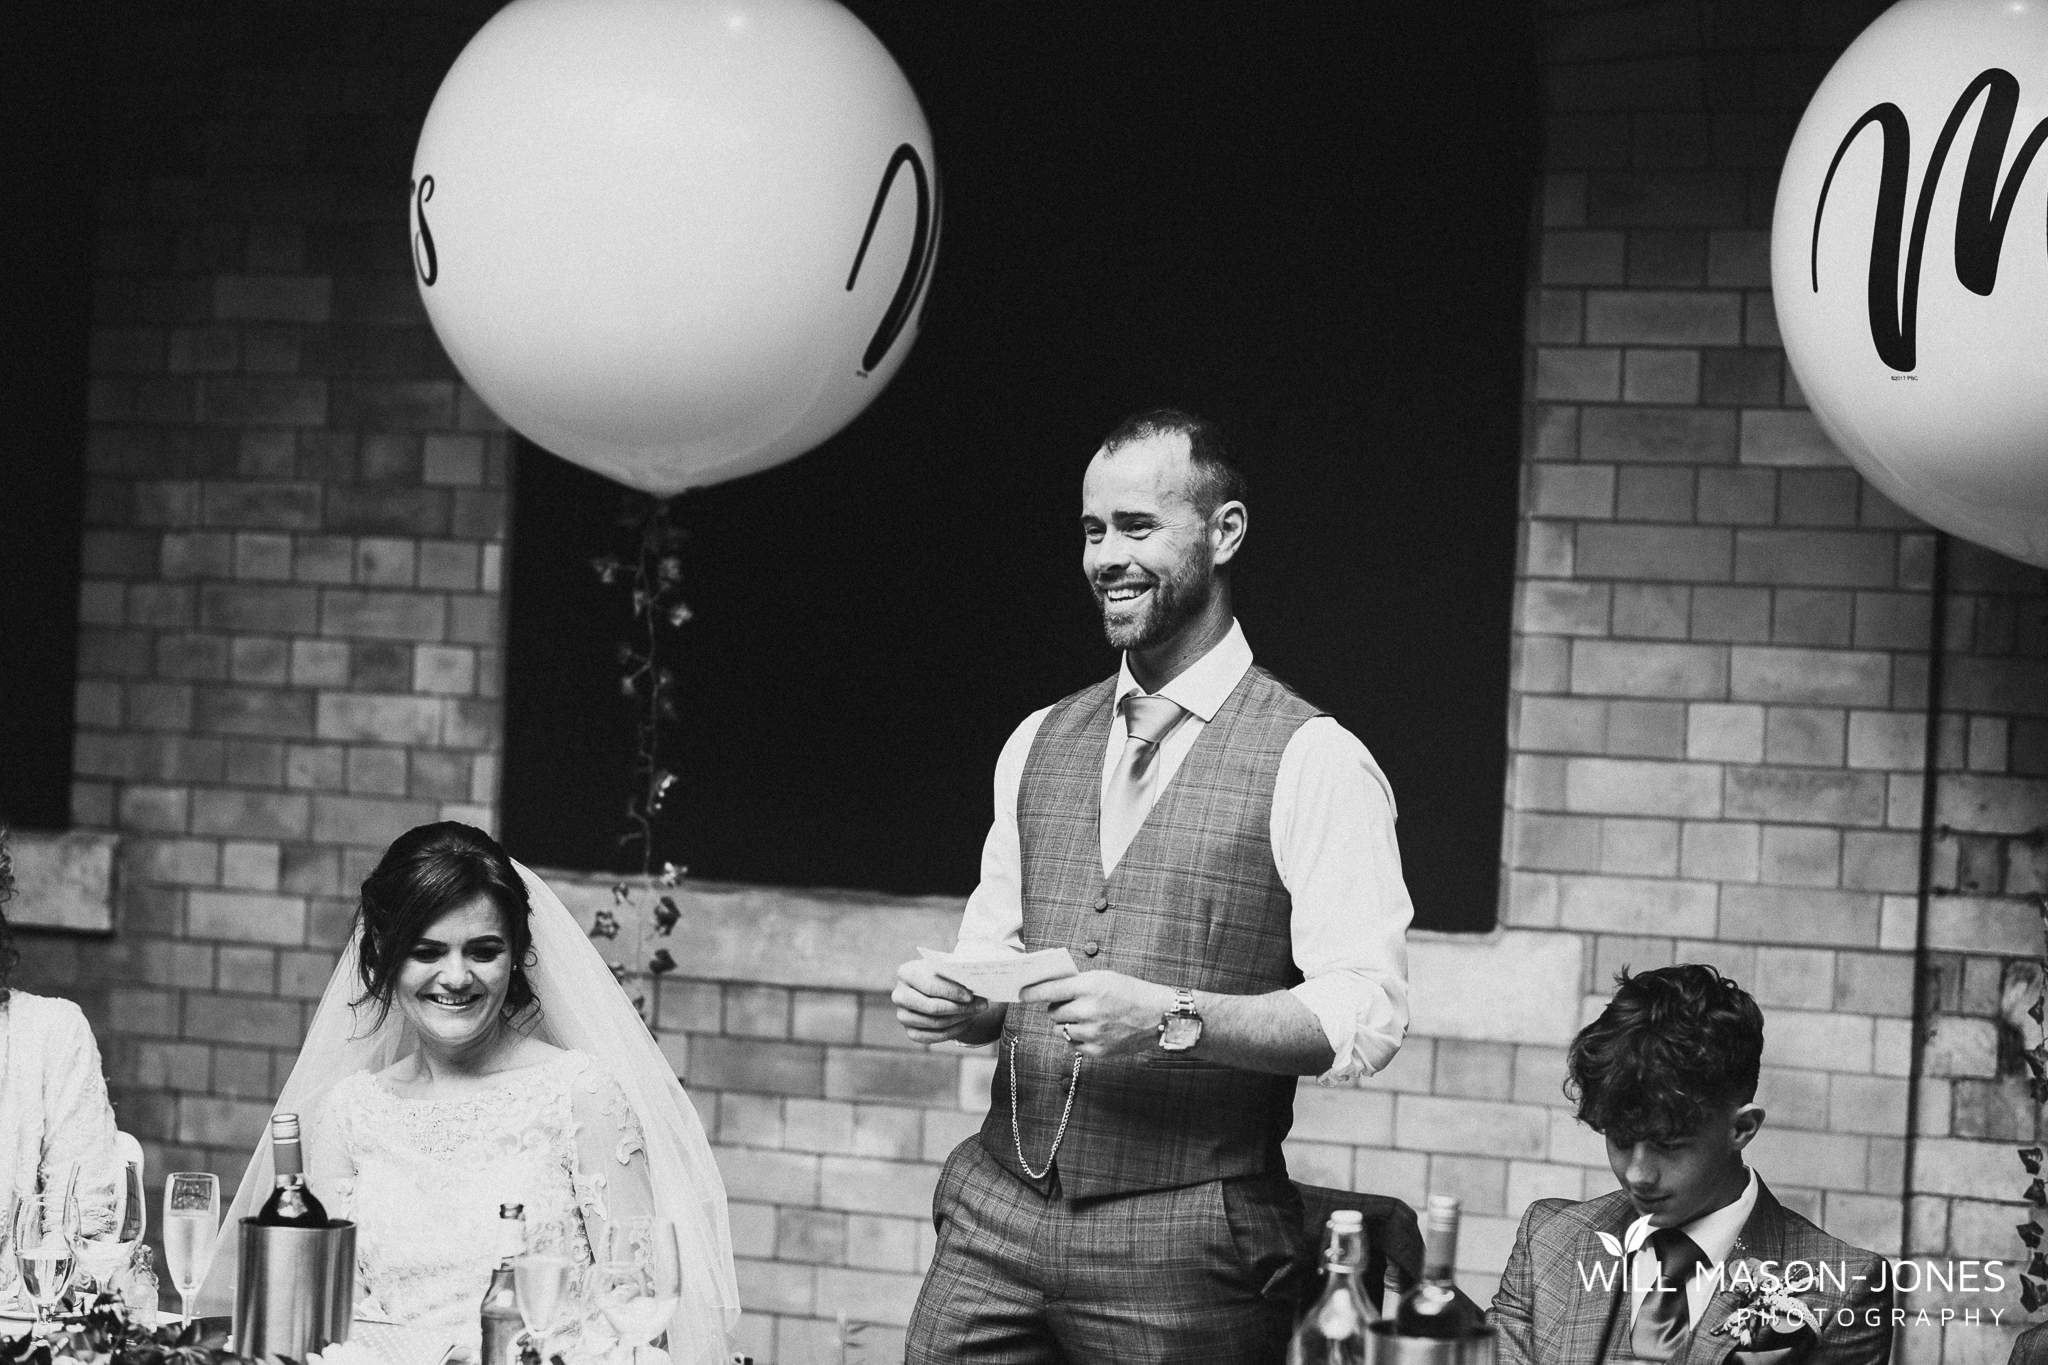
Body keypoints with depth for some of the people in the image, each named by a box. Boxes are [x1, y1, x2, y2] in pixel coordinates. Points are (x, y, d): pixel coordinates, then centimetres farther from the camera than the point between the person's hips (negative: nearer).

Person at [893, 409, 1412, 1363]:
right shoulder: (1039, 745, 13)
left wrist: (1173, 1020, -23)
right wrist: (952, 1001, -3)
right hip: (996, 1212, 5)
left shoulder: (1314, 763, -6)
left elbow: (1367, 1015, -12)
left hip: (1183, 1241, -5)